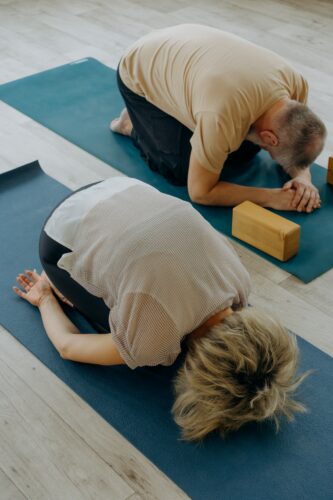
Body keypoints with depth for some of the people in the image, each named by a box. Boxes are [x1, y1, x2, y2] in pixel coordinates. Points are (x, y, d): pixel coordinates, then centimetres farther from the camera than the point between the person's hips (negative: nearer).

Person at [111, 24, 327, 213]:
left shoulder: (296, 84, -24)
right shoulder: (223, 116, -44)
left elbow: (294, 143, -4)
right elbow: (200, 192, -31)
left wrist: (303, 178, -25)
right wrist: (271, 197, -33)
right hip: (140, 75, -6)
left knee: (245, 151, 2)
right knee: (181, 170, -13)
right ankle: (133, 125, 14)